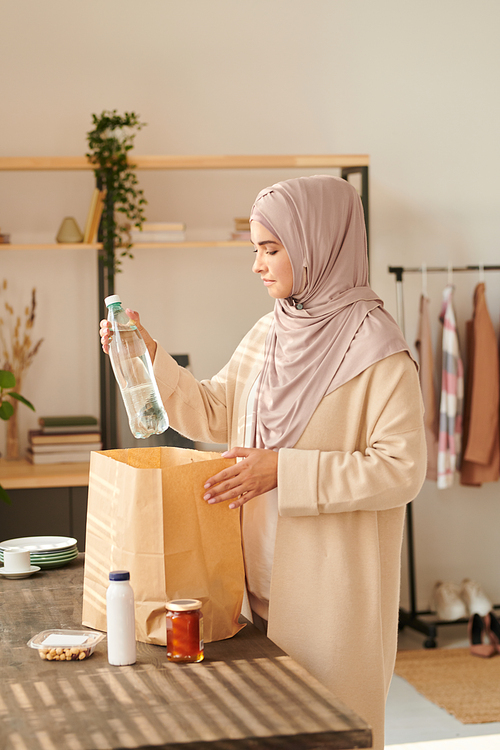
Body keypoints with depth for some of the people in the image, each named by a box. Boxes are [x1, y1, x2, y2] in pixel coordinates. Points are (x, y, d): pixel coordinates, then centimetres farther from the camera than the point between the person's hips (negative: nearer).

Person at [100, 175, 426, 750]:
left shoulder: (374, 349, -14)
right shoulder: (267, 336, 8)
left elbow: (401, 470, -19)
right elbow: (212, 415, 17)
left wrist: (284, 469, -21)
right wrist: (150, 356, 4)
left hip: (332, 585, -7)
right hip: (265, 574, 7)